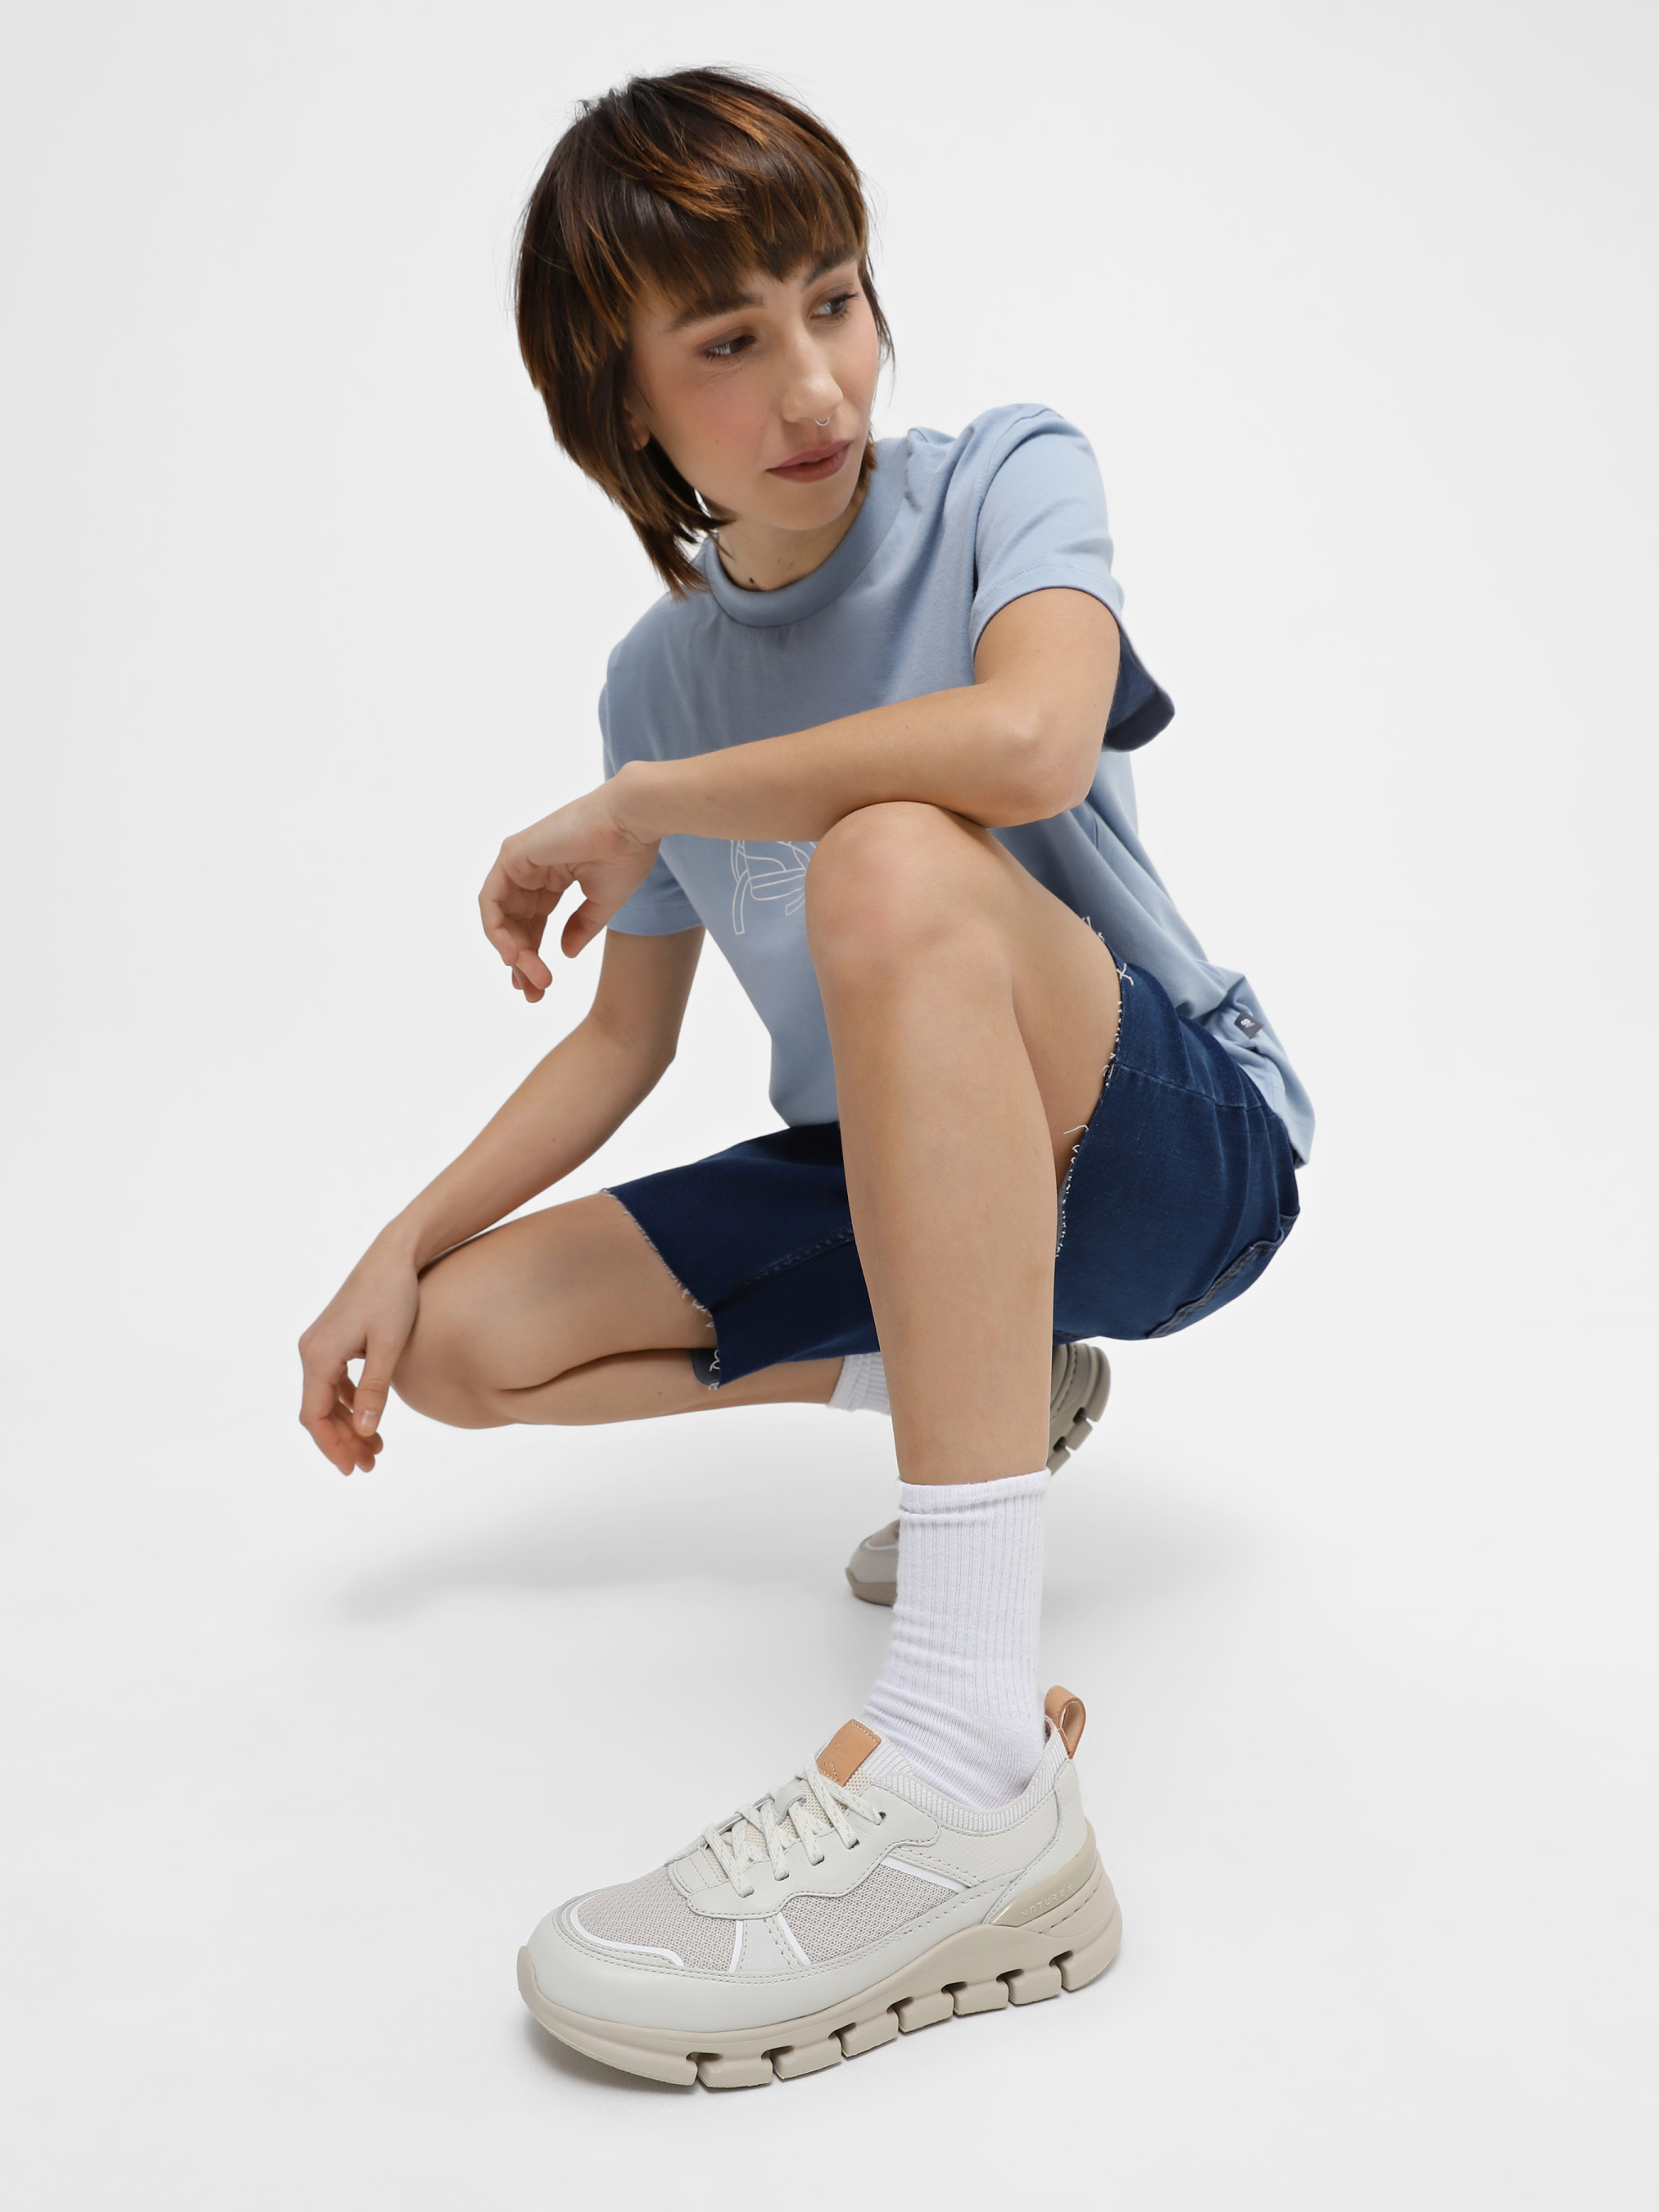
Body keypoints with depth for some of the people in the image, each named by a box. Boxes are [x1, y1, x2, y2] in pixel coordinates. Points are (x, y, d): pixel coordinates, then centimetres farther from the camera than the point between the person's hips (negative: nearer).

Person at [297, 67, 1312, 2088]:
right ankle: (983, 1386, 12)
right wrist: (398, 1251, 0)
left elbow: (1026, 739, -34)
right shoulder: (661, 674, 4)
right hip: (901, 1178, 6)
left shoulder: (1004, 480, -10)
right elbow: (628, 1034, 11)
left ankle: (968, 1765, -44)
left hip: (1182, 1143, -5)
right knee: (472, 1342, -3)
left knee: (893, 863, -36)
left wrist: (629, 811, -21)